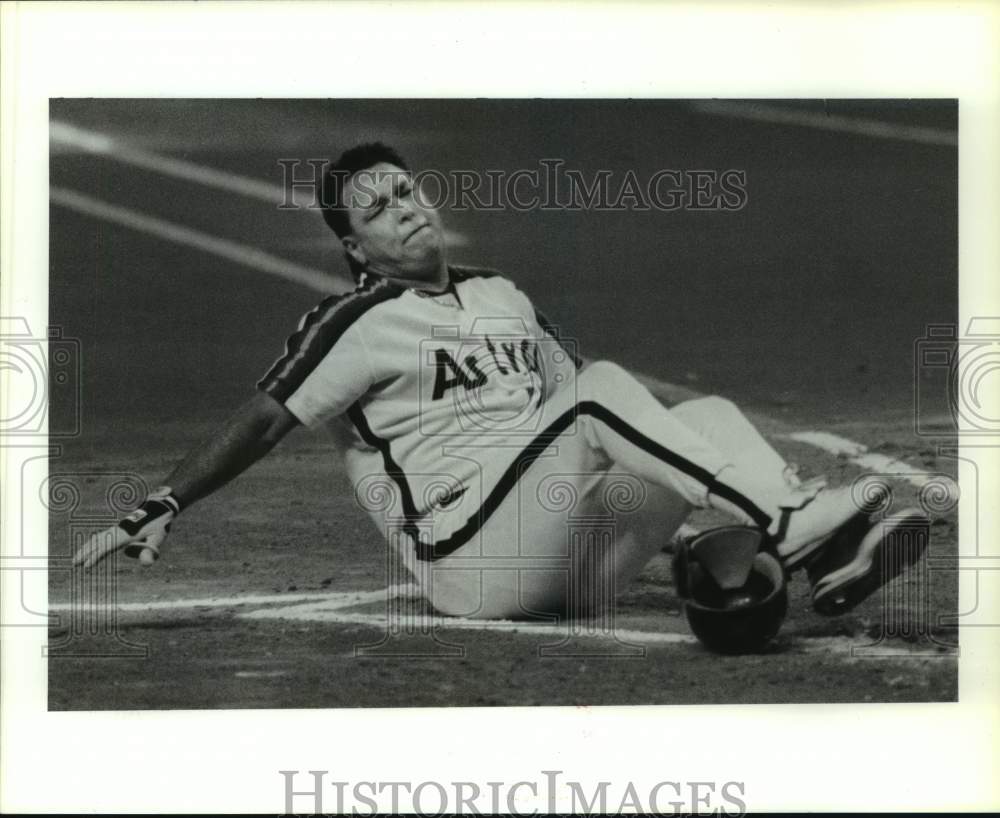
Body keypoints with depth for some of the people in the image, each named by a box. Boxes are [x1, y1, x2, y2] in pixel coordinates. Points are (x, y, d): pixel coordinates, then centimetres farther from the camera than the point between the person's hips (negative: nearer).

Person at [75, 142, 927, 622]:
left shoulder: (501, 293, 22)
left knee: (708, 412, -8)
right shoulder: (357, 325, 2)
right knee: (602, 388, -25)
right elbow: (261, 423, -4)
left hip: (576, 543, 7)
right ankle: (791, 522, -37)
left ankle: (830, 563, -31)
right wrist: (160, 509, -14)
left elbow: (574, 399, 27)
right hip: (471, 561, -7)